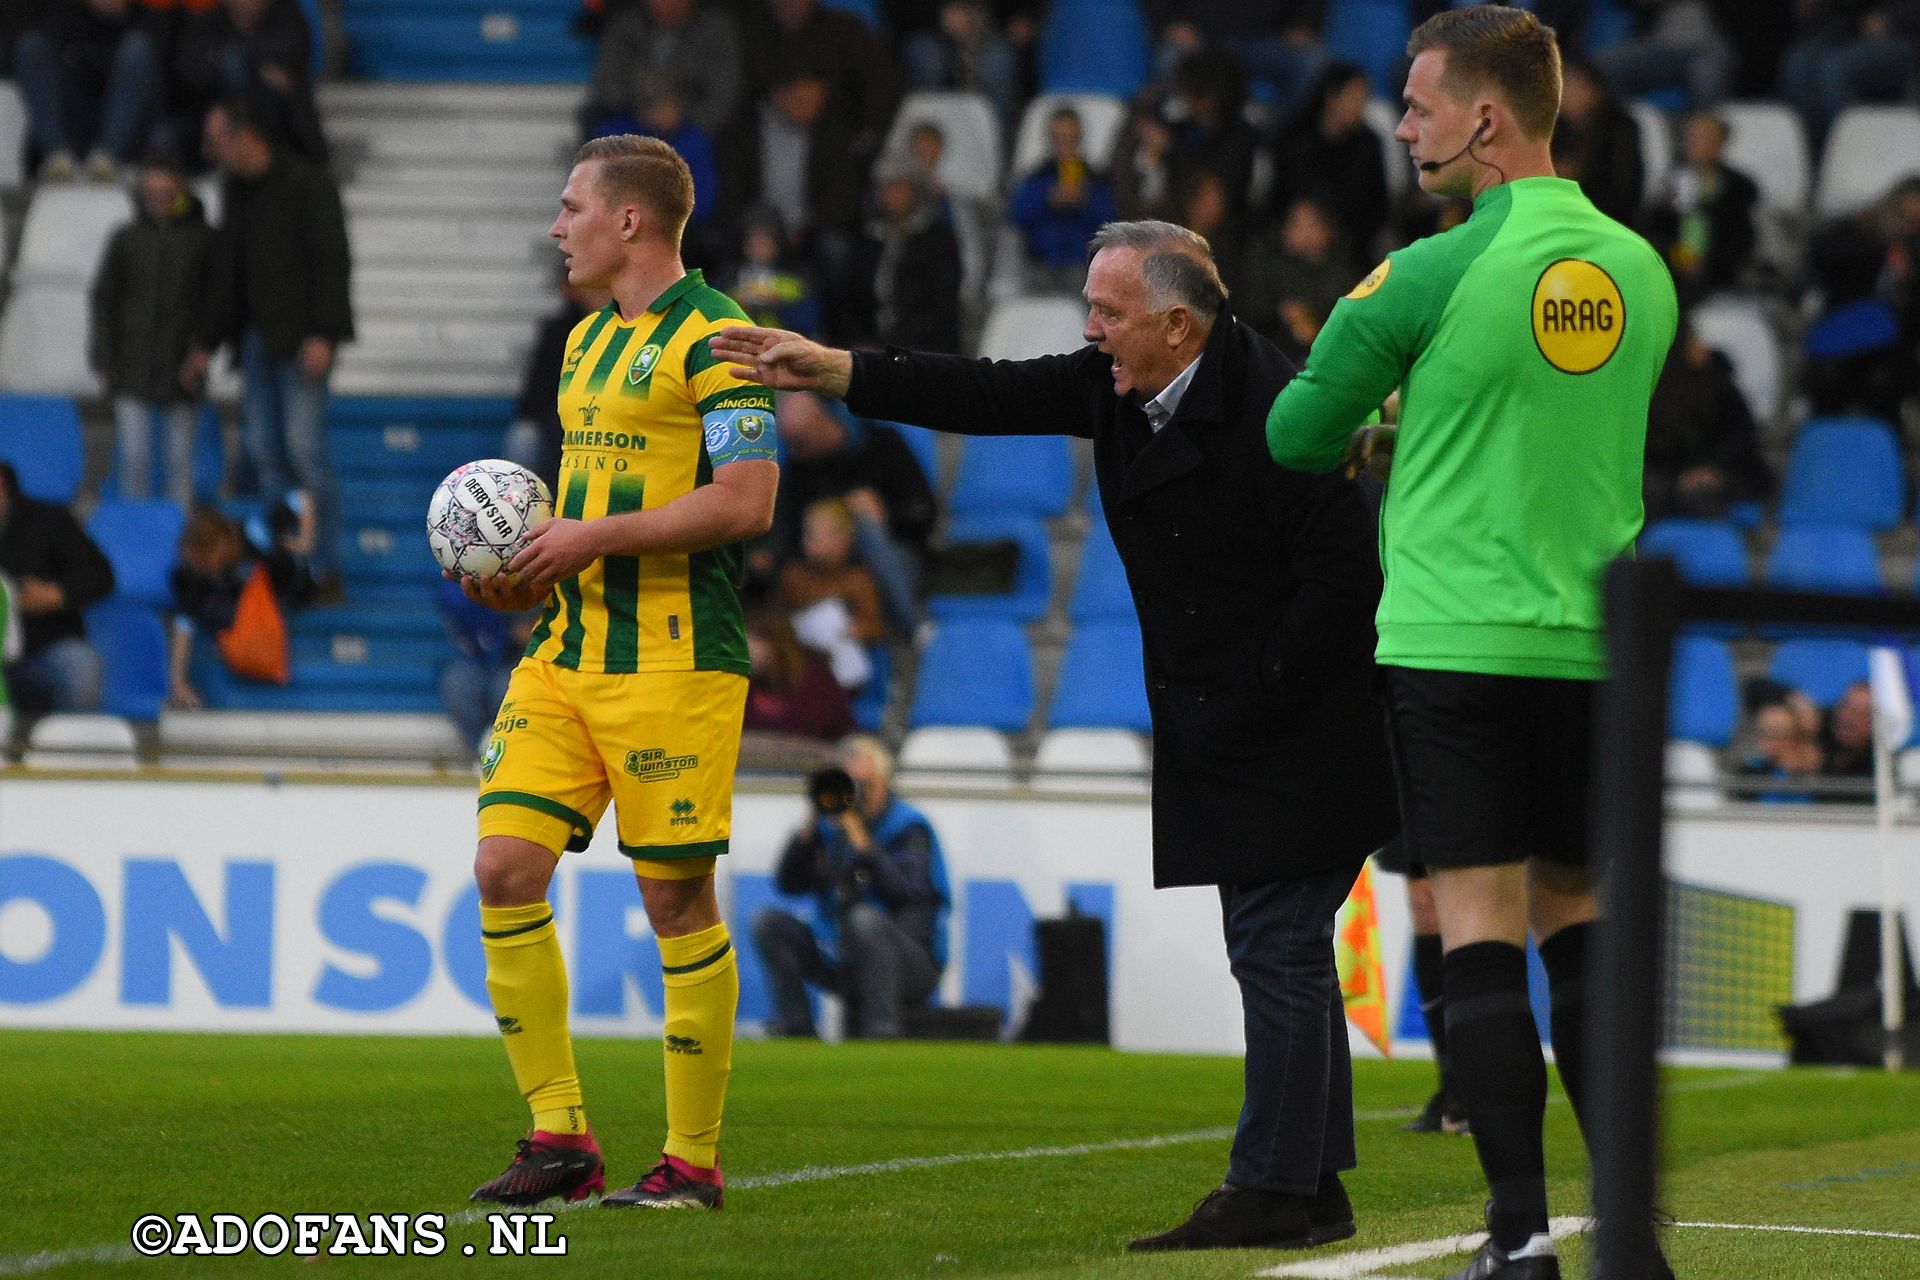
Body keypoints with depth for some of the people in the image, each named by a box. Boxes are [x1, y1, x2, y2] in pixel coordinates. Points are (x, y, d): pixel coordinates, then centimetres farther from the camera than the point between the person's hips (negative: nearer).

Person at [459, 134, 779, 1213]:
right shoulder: (589, 341, 19)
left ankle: (693, 1161, 5)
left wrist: (593, 538, -16)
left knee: (677, 898, -3)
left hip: (673, 658, -8)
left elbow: (747, 501, -17)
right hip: (566, 650, 8)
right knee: (506, 868, -2)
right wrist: (525, 573, 9)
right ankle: (561, 1136, 4)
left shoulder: (712, 335, -9)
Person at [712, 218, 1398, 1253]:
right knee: (1276, 952, 12)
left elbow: (1342, 576, -22)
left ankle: (1274, 1193, -9)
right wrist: (831, 372, 5)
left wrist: (1249, 704, -17)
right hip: (1227, 741, 10)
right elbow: (991, 398, 9)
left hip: (1297, 732, -10)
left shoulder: (1269, 411, -21)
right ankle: (1314, 1190, 17)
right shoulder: (1119, 388, 6)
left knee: (1277, 951, -9)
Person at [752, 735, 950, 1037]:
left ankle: (882, 1032, -33)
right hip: (842, 967, 6)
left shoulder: (909, 828, -6)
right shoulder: (830, 828, 8)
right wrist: (809, 831, -10)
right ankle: (795, 1029, -12)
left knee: (865, 919, -36)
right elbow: (788, 884, 1)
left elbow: (904, 888, -24)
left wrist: (860, 838, -25)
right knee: (769, 923, -7)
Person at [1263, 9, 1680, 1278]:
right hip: (1593, 641, 5)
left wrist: (1373, 428, 22)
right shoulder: (1639, 269, 7)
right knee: (1579, 923, 13)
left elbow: (1297, 435, 0)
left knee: (1482, 930, -4)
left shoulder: (1429, 277, -10)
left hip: (1454, 641, -5)